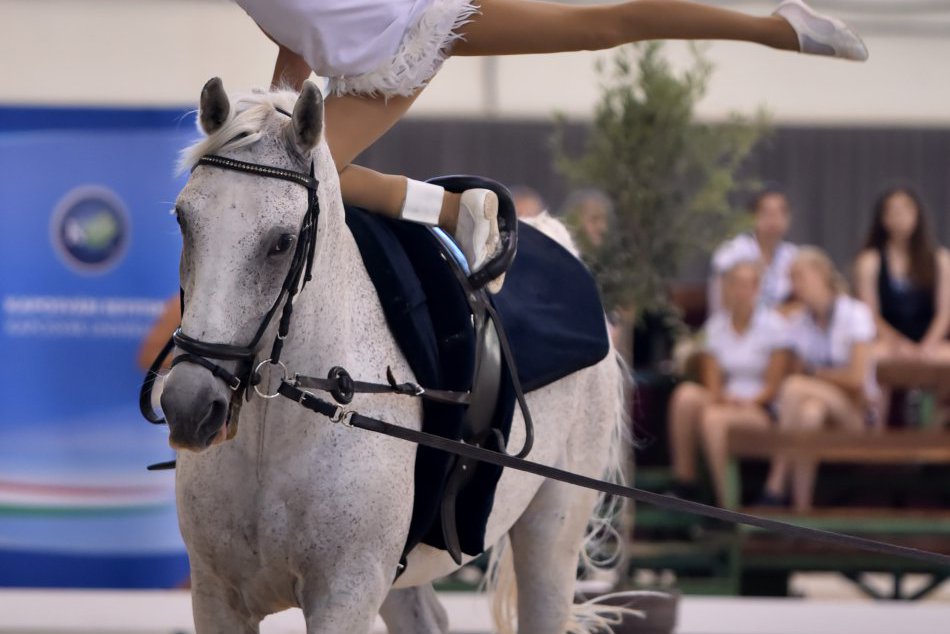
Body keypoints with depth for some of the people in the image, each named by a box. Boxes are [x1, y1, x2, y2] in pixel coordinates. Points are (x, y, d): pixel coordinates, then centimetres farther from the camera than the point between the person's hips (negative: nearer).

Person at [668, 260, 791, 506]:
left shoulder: (774, 325, -1)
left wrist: (747, 401, -18)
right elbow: (712, 383, 6)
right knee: (686, 394, -29)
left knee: (714, 417, -36)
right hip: (724, 403, 4)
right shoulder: (716, 325, 11)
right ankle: (683, 480, -23)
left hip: (760, 410, -4)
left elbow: (773, 386, -2)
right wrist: (719, 396, -16)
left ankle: (726, 503, -33)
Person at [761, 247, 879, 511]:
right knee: (808, 413, -35)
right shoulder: (798, 323, 10)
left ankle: (776, 487, -34)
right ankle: (801, 508, -42)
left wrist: (817, 374, -1)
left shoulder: (855, 314, -5)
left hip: (857, 411, -4)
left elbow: (857, 377, -12)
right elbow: (799, 371, 2)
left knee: (795, 388, -32)